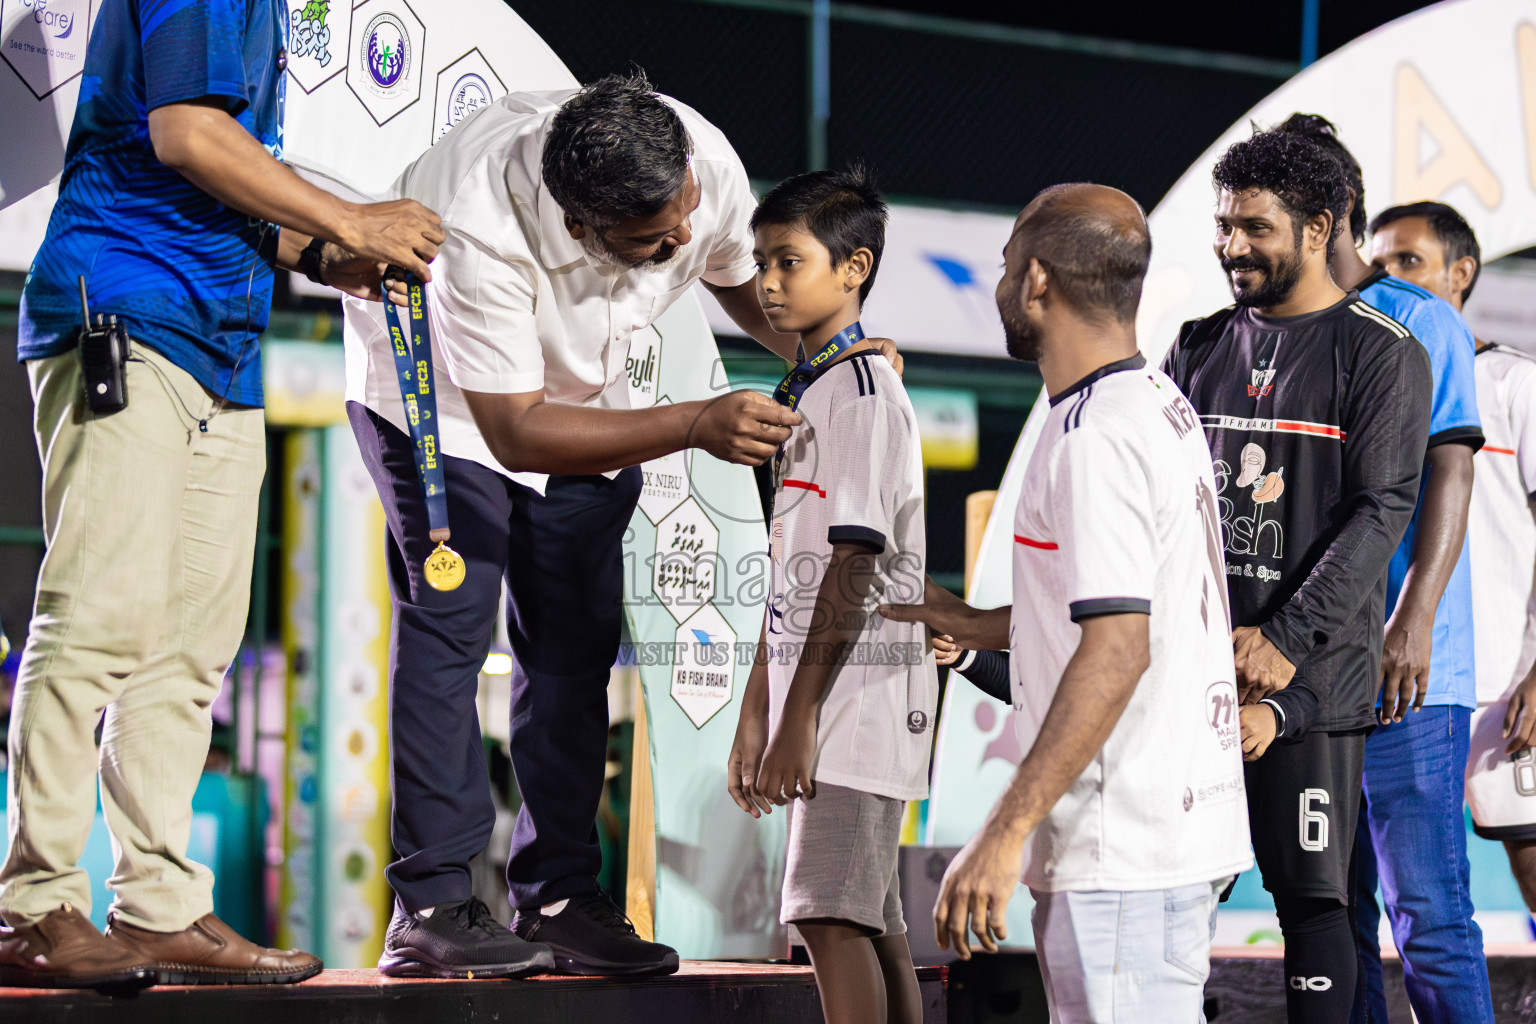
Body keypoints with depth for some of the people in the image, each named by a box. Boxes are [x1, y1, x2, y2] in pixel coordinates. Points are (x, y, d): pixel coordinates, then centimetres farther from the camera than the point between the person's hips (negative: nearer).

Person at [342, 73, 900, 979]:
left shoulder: (705, 160, -27)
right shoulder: (481, 230, -43)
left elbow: (747, 279, -3)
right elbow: (516, 431, -38)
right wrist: (696, 426, -45)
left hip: (581, 390, 5)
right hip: (440, 387, -5)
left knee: (577, 639, -1)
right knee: (448, 618, -15)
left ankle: (562, 897, 2)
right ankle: (432, 906, -14)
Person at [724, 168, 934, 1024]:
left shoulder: (863, 389, -11)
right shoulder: (805, 393, 18)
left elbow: (854, 566, -17)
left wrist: (802, 713, -19)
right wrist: (756, 712, 19)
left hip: (859, 689, -10)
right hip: (830, 701, 10)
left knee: (831, 913, -15)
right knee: (872, 923, 9)